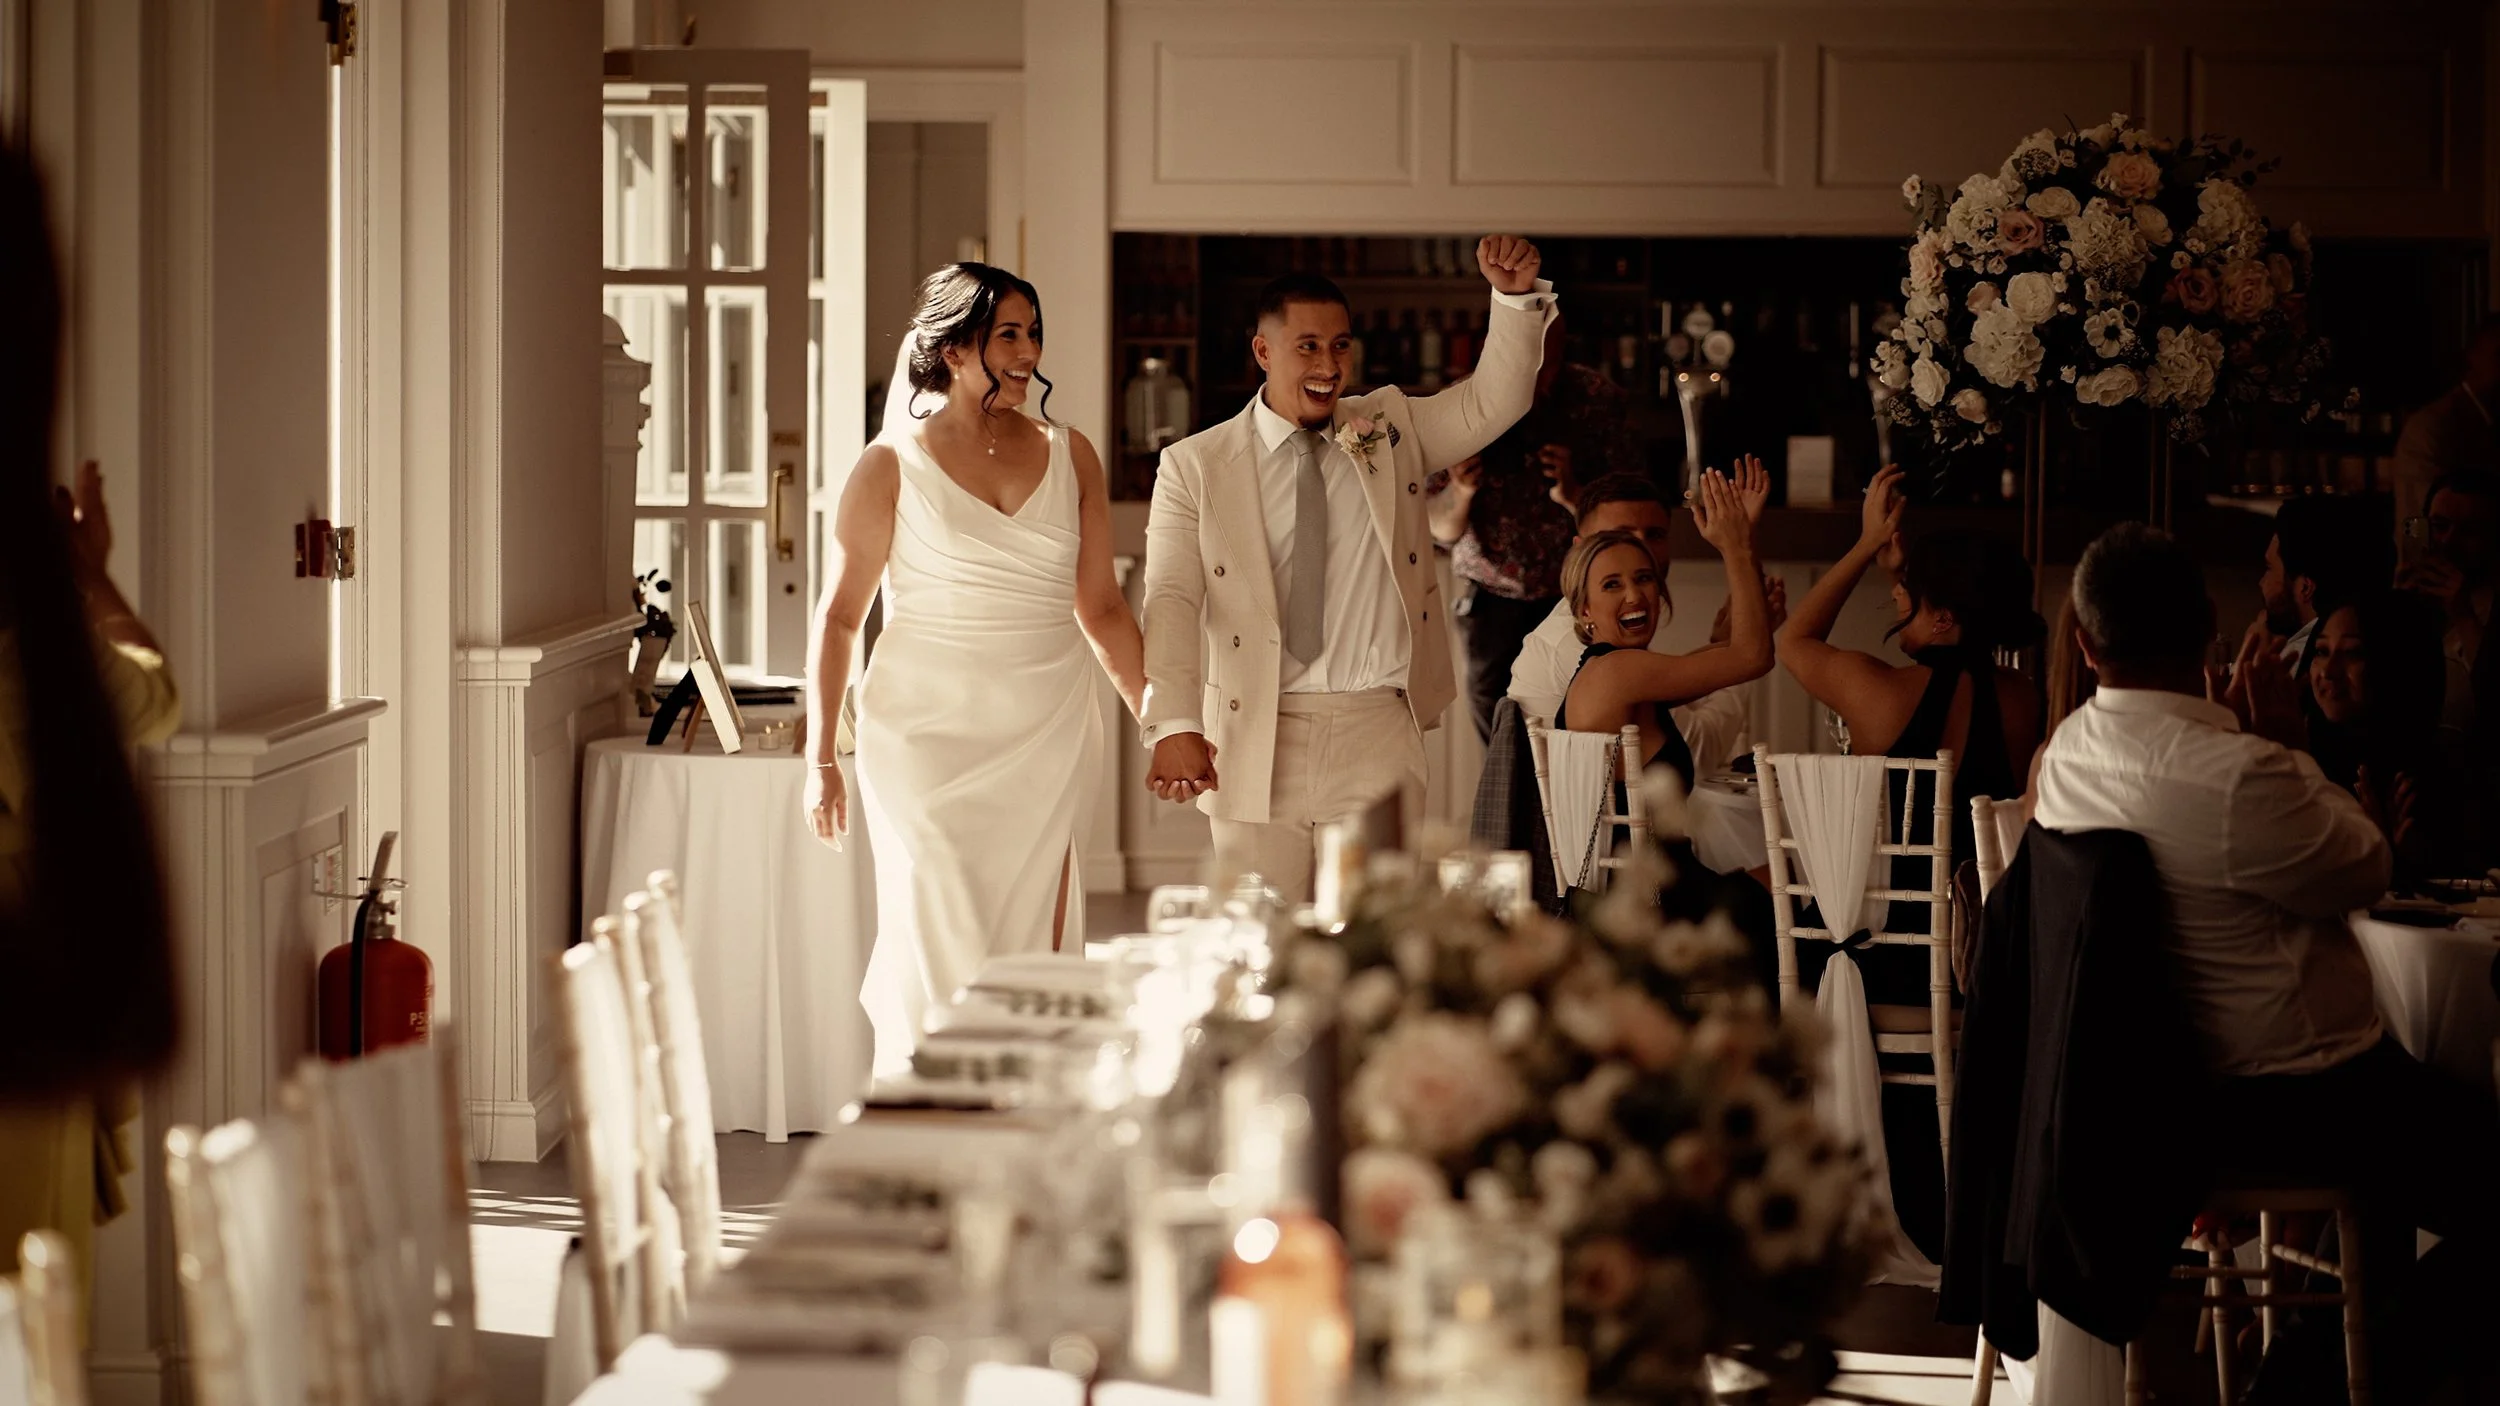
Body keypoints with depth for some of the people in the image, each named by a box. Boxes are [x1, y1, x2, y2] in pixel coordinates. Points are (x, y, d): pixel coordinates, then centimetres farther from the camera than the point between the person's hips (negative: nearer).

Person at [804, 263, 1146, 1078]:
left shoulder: (1069, 458, 9)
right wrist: (820, 758, -2)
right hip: (928, 732, -3)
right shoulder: (894, 467, 0)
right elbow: (839, 617, 3)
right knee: (944, 956, -7)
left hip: (1044, 736, 3)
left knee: (1034, 959, 0)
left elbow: (1101, 607, 14)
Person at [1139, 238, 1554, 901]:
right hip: (1257, 743, -1)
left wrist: (1515, 297, -13)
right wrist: (1174, 726, -22)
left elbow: (1494, 400, 5)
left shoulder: (1390, 430, 11)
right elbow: (1171, 601, -7)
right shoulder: (1195, 466, 2)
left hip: (1378, 735, 1)